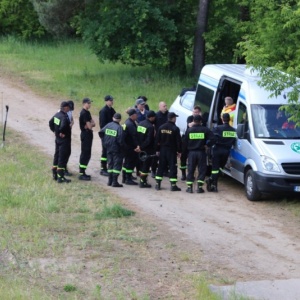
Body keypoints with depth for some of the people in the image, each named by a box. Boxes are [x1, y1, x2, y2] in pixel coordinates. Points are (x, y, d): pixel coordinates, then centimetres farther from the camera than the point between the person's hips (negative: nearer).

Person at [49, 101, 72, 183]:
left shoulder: (57, 115, 5)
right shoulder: (64, 117, -23)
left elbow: (50, 122, 17)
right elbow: (63, 126, -38)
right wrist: (61, 133, -20)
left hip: (58, 139, 9)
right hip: (64, 140, -9)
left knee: (57, 156, 18)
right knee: (63, 158, -4)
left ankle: (54, 174, 27)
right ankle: (60, 177, -1)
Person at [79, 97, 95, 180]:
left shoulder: (87, 113, 15)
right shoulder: (84, 113, -16)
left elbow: (93, 123, 9)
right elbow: (89, 126, -21)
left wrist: (90, 125, -10)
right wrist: (90, 125, -1)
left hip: (88, 134, 10)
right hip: (85, 134, -10)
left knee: (87, 154, 13)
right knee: (85, 154, -8)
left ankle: (82, 172, 19)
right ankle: (81, 174, -7)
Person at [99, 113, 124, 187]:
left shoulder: (108, 125, 1)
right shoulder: (119, 128, -17)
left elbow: (101, 132, 1)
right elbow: (120, 139, -22)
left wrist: (105, 141, 11)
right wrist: (122, 145, -5)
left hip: (108, 148, 6)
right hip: (116, 149, -6)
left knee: (110, 164, 16)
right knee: (117, 164, 0)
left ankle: (110, 181, 20)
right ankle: (115, 182, -4)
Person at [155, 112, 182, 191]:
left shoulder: (161, 128, 4)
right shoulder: (175, 129, -11)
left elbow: (157, 140, 6)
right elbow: (178, 141, -11)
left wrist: (157, 150, 13)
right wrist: (179, 151, -4)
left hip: (162, 150, 5)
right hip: (172, 151, -5)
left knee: (161, 167, 11)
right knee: (173, 167, -1)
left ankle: (158, 184, 11)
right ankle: (173, 185, -3)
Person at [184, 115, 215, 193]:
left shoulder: (189, 130, 0)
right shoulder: (205, 130, -3)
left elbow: (185, 142, 2)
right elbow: (212, 138, -12)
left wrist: (187, 151, 12)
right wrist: (207, 145, 2)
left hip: (191, 152, 1)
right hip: (201, 152, -1)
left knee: (190, 170, 8)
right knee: (202, 170, 6)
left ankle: (189, 187, 4)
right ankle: (199, 187, -1)